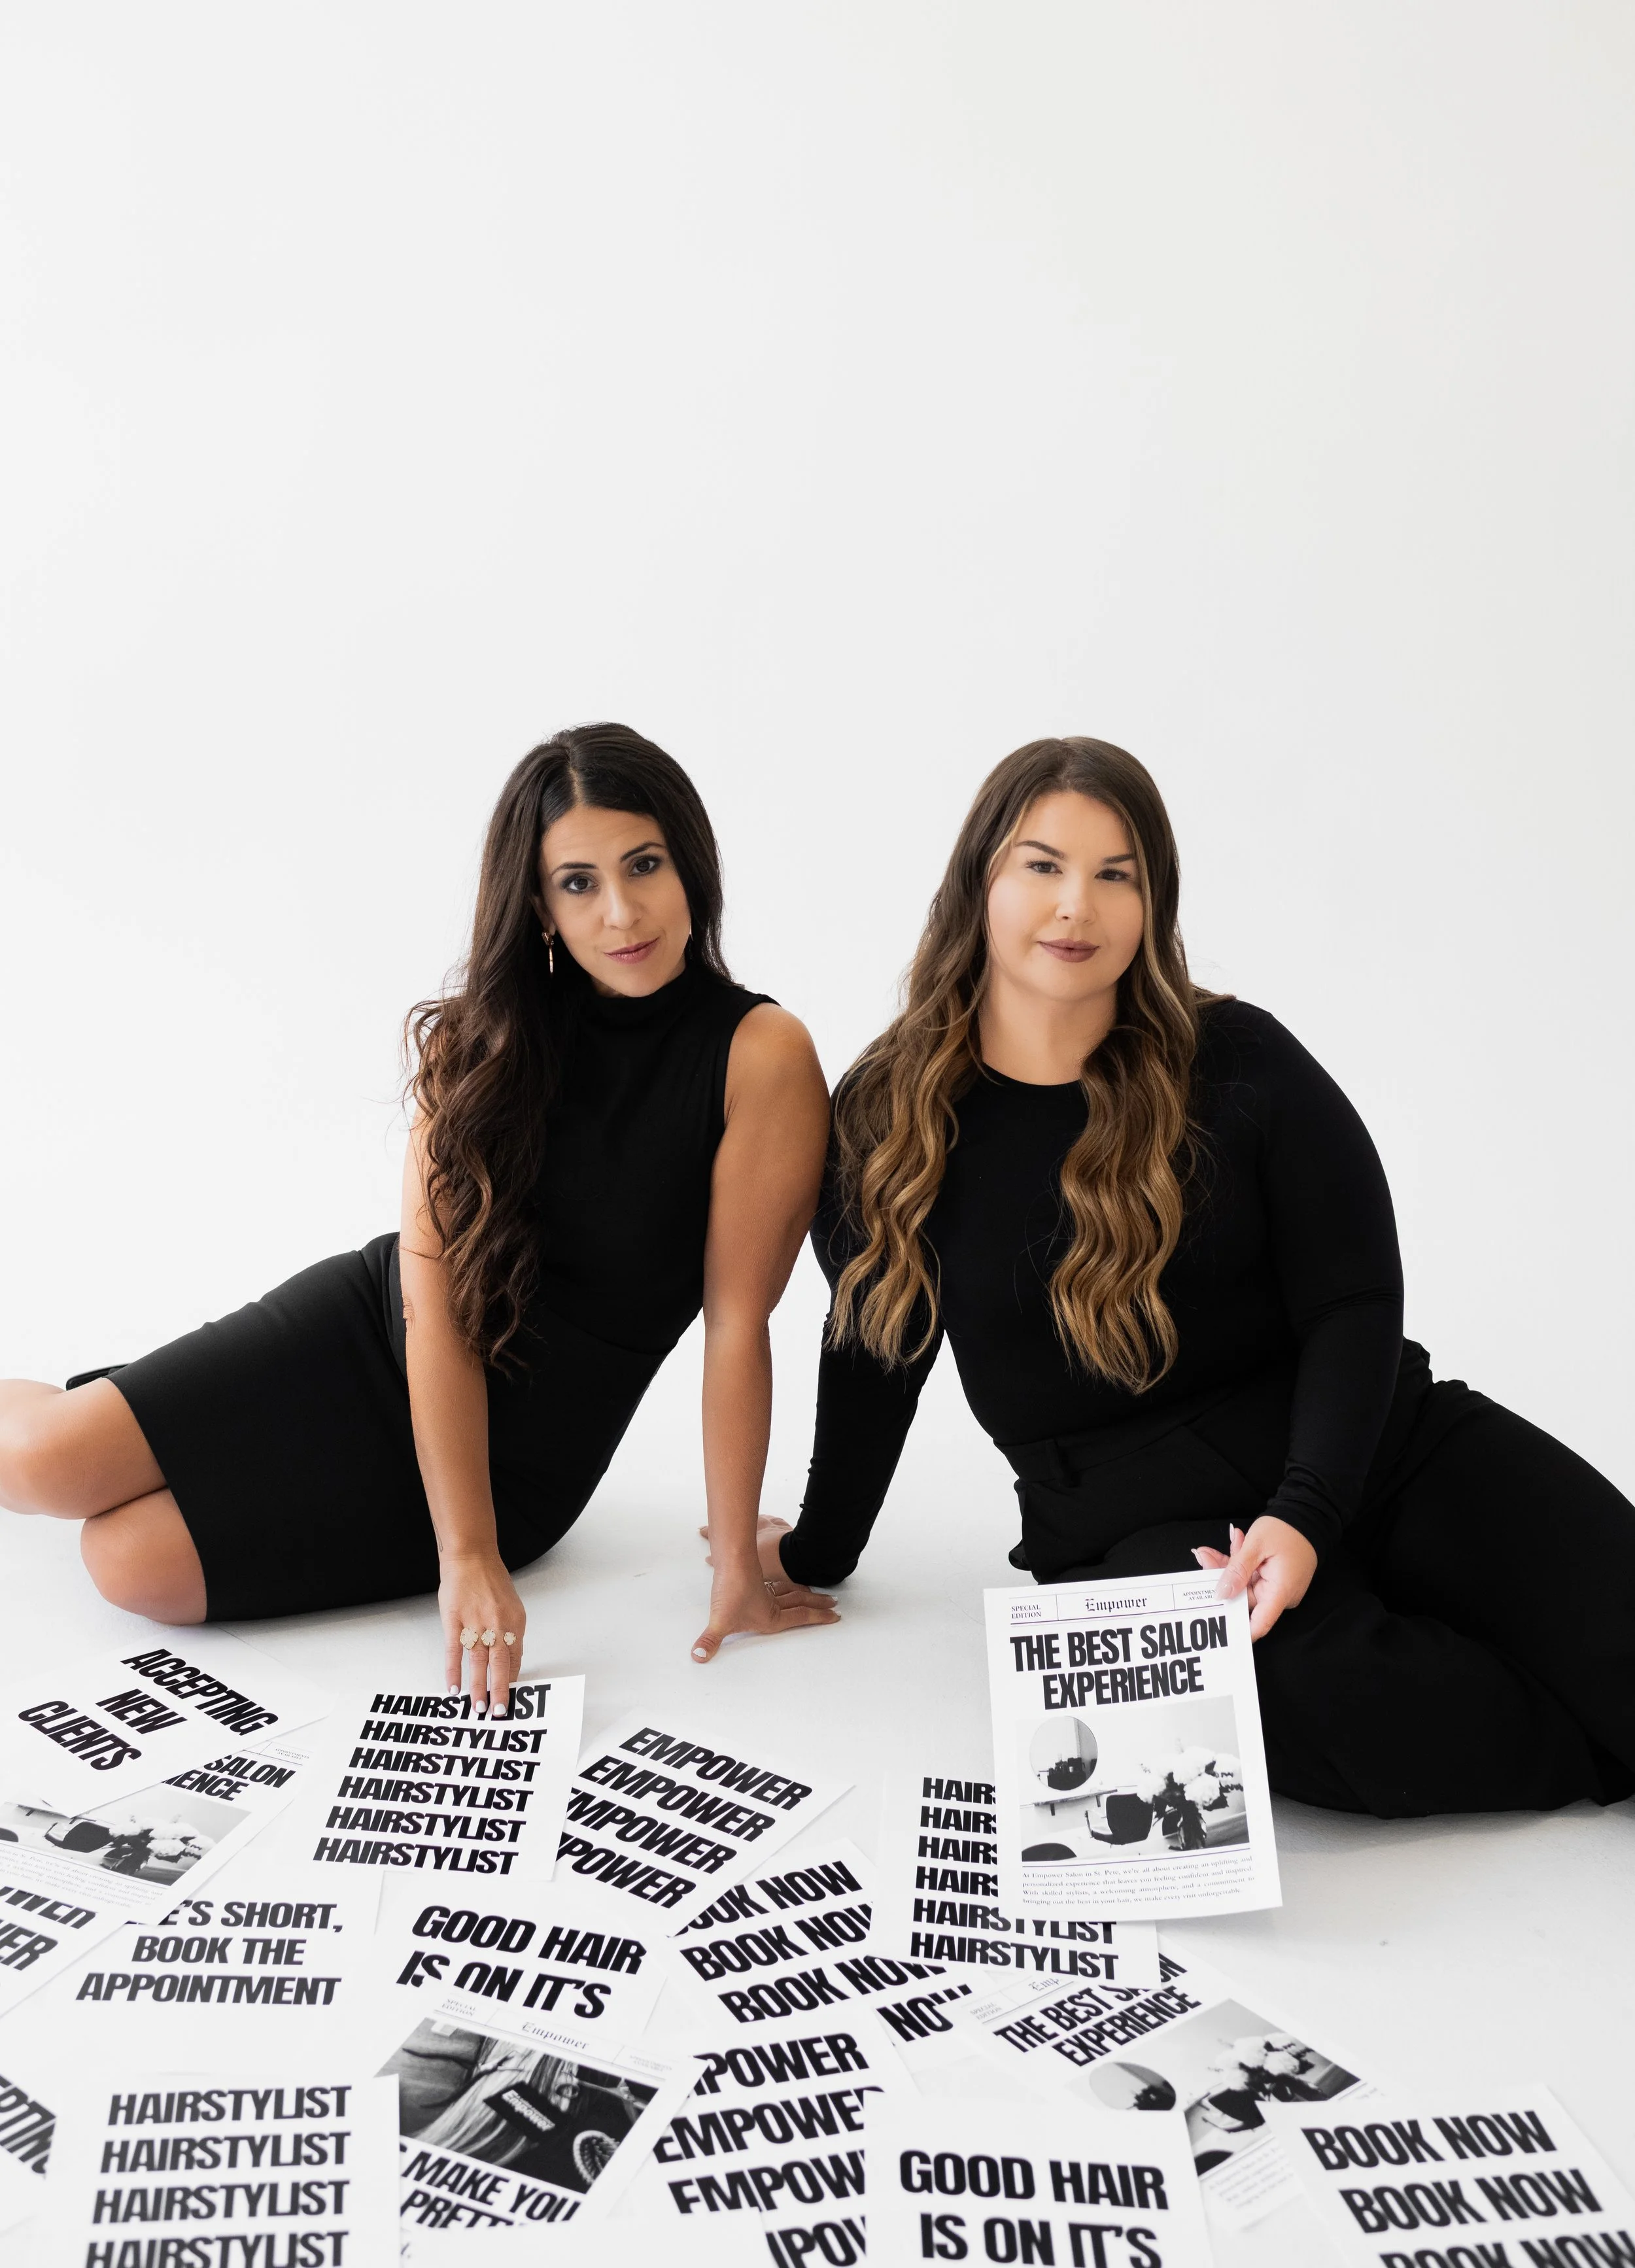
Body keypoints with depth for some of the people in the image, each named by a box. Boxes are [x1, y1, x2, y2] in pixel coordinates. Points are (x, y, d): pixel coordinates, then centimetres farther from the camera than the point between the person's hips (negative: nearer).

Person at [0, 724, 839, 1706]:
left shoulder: (762, 1056, -20)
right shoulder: (486, 1036, -8)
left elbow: (737, 1323, -18)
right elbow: (437, 1289, -15)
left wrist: (739, 1572, -14)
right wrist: (466, 1554, -24)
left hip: (518, 1456, -2)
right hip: (377, 1324, 2)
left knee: (133, 1563, -15)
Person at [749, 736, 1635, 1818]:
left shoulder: (1238, 1060, -3)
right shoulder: (889, 1118, 0)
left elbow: (1356, 1306, -5)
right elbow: (874, 1349, 13)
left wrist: (1306, 1515, -20)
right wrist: (821, 1550, 23)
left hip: (1378, 1446, 1)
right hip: (1135, 1524, 0)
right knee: (1343, 1713, -32)